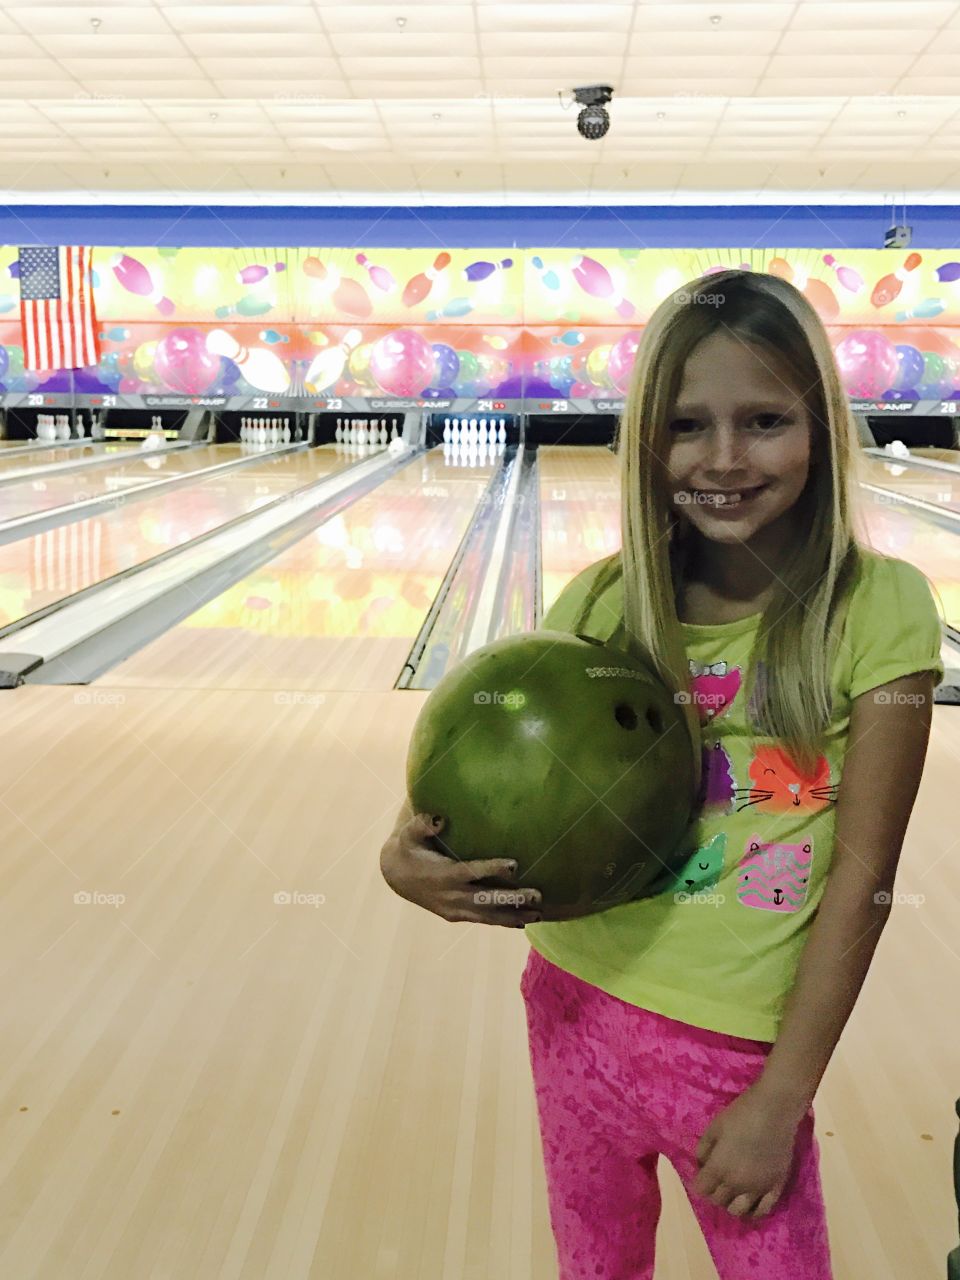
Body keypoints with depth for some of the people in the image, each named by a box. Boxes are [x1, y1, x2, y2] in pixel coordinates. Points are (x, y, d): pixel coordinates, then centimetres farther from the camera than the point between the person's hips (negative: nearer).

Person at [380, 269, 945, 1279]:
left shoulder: (877, 609, -14)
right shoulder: (604, 603, -6)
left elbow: (861, 875, -12)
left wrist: (780, 1100, -11)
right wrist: (410, 854, -21)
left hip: (736, 1048, -2)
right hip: (576, 1006, 3)